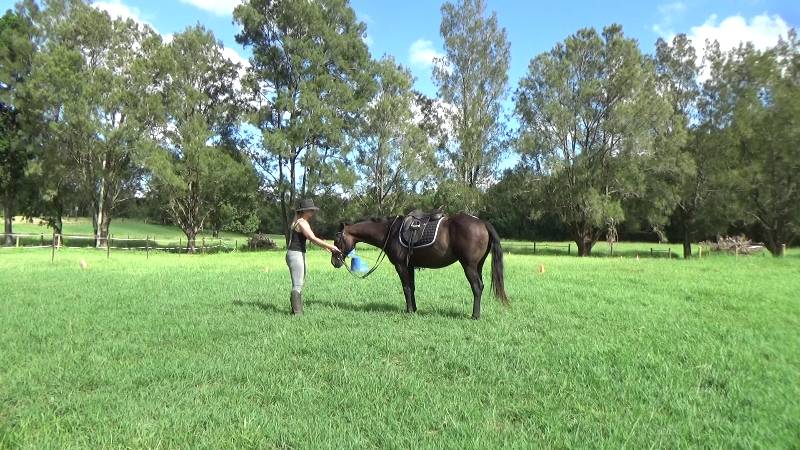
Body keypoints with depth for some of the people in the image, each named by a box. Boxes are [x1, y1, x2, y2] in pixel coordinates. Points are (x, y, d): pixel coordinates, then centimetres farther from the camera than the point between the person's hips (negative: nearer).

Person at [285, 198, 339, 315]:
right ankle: (297, 312, -5)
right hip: (295, 255, -11)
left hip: (300, 254, 11)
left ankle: (296, 310, 23)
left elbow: (312, 238, 21)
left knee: (300, 283, 16)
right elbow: (313, 239, -23)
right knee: (297, 285, -8)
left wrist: (325, 246, 14)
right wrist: (330, 246, -22)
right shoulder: (302, 222, -15)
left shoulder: (303, 222, 16)